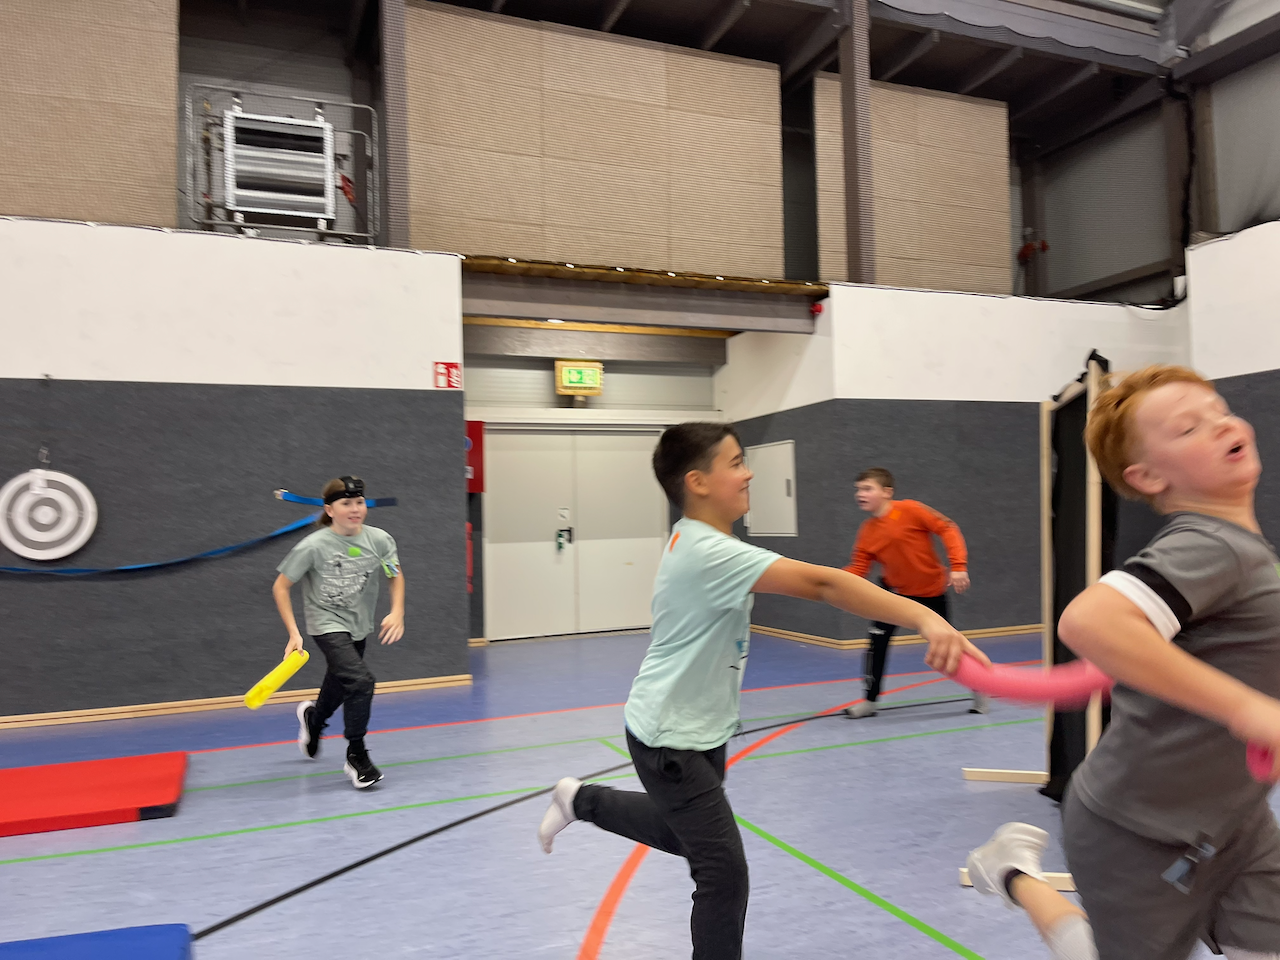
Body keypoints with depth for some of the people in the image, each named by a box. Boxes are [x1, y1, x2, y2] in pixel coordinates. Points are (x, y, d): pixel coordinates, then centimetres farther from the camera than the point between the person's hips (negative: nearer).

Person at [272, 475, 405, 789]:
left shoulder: (380, 539, -12)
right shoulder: (313, 546, -20)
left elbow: (396, 576, 5)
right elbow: (280, 587, -10)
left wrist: (397, 613, -9)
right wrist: (294, 634, -14)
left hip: (360, 626, 5)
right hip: (327, 624, -5)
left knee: (339, 687, 21)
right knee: (361, 681, -23)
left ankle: (312, 716, 58)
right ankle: (356, 756, -3)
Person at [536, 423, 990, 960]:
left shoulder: (698, 541, 0)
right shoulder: (709, 553, -31)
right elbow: (820, 584, -41)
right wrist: (924, 617, -47)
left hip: (700, 728, 10)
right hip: (670, 740, -10)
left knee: (682, 835, 27)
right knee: (724, 871, -3)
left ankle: (581, 799, 41)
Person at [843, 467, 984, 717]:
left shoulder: (909, 510, -21)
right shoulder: (867, 530, -7)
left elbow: (947, 528, -19)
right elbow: (858, 569, -7)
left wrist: (958, 566, -25)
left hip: (931, 591, -3)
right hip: (895, 591, 3)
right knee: (877, 640, -9)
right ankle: (870, 701, 4)